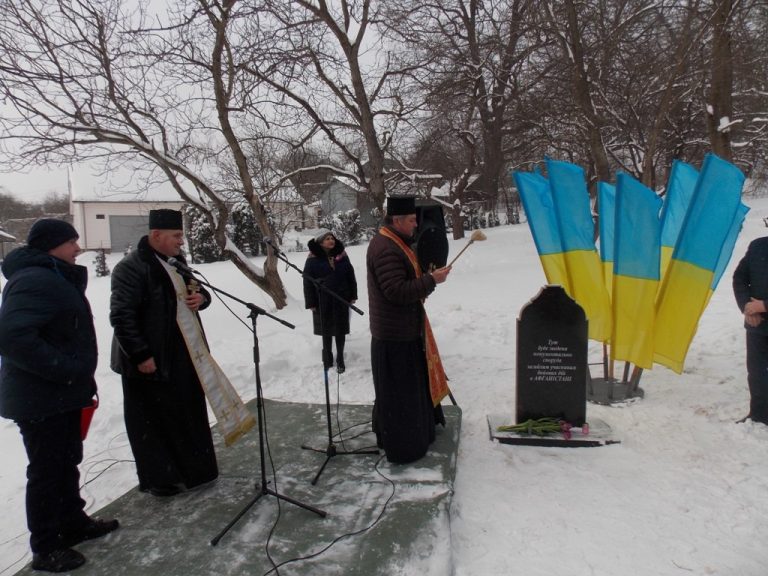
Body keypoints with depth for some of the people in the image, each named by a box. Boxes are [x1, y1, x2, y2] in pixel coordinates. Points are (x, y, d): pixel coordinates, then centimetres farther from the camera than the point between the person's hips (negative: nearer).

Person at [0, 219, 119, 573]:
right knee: (47, 471, 3)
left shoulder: (54, 277, 13)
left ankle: (73, 523, 36)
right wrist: (66, 369, -26)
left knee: (67, 462, 20)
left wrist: (78, 377, 17)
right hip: (41, 399, -10)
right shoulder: (35, 280, -21)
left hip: (62, 394, 10)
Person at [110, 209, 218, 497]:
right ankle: (158, 479, 21)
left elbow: (196, 291, 23)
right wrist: (141, 356, -21)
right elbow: (121, 316, -20)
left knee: (188, 413, 16)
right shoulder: (131, 267, -15)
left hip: (182, 355, 8)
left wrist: (201, 297, -2)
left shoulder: (176, 261, 12)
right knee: (154, 420, 5)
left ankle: (192, 468, 32)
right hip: (151, 361, -8)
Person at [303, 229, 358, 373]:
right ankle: (327, 357, 29)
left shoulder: (341, 255, 0)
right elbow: (308, 282, -6)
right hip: (323, 300, -2)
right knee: (326, 329, 12)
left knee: (340, 329, 8)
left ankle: (340, 358, 21)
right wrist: (311, 303, -8)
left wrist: (353, 295, 5)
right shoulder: (313, 259, -9)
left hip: (341, 298, 2)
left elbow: (350, 275, 6)